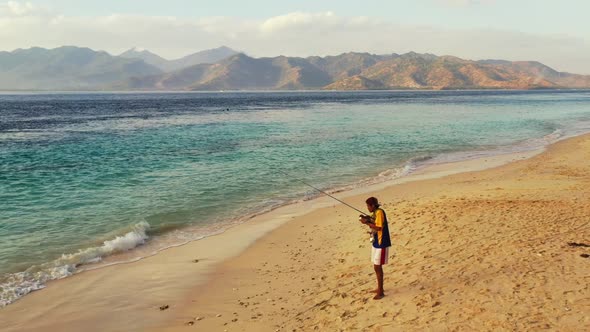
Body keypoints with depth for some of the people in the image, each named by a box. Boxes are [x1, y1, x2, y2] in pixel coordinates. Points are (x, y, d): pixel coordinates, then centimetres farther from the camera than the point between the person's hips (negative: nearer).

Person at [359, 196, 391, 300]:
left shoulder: (379, 212, -18)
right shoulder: (375, 213, 11)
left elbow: (379, 227, -25)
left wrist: (367, 223, -21)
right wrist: (368, 219, 2)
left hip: (381, 243, -10)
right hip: (376, 242, 10)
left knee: (378, 267, -6)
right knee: (376, 266, 16)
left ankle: (381, 292, 1)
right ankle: (379, 288, 28)